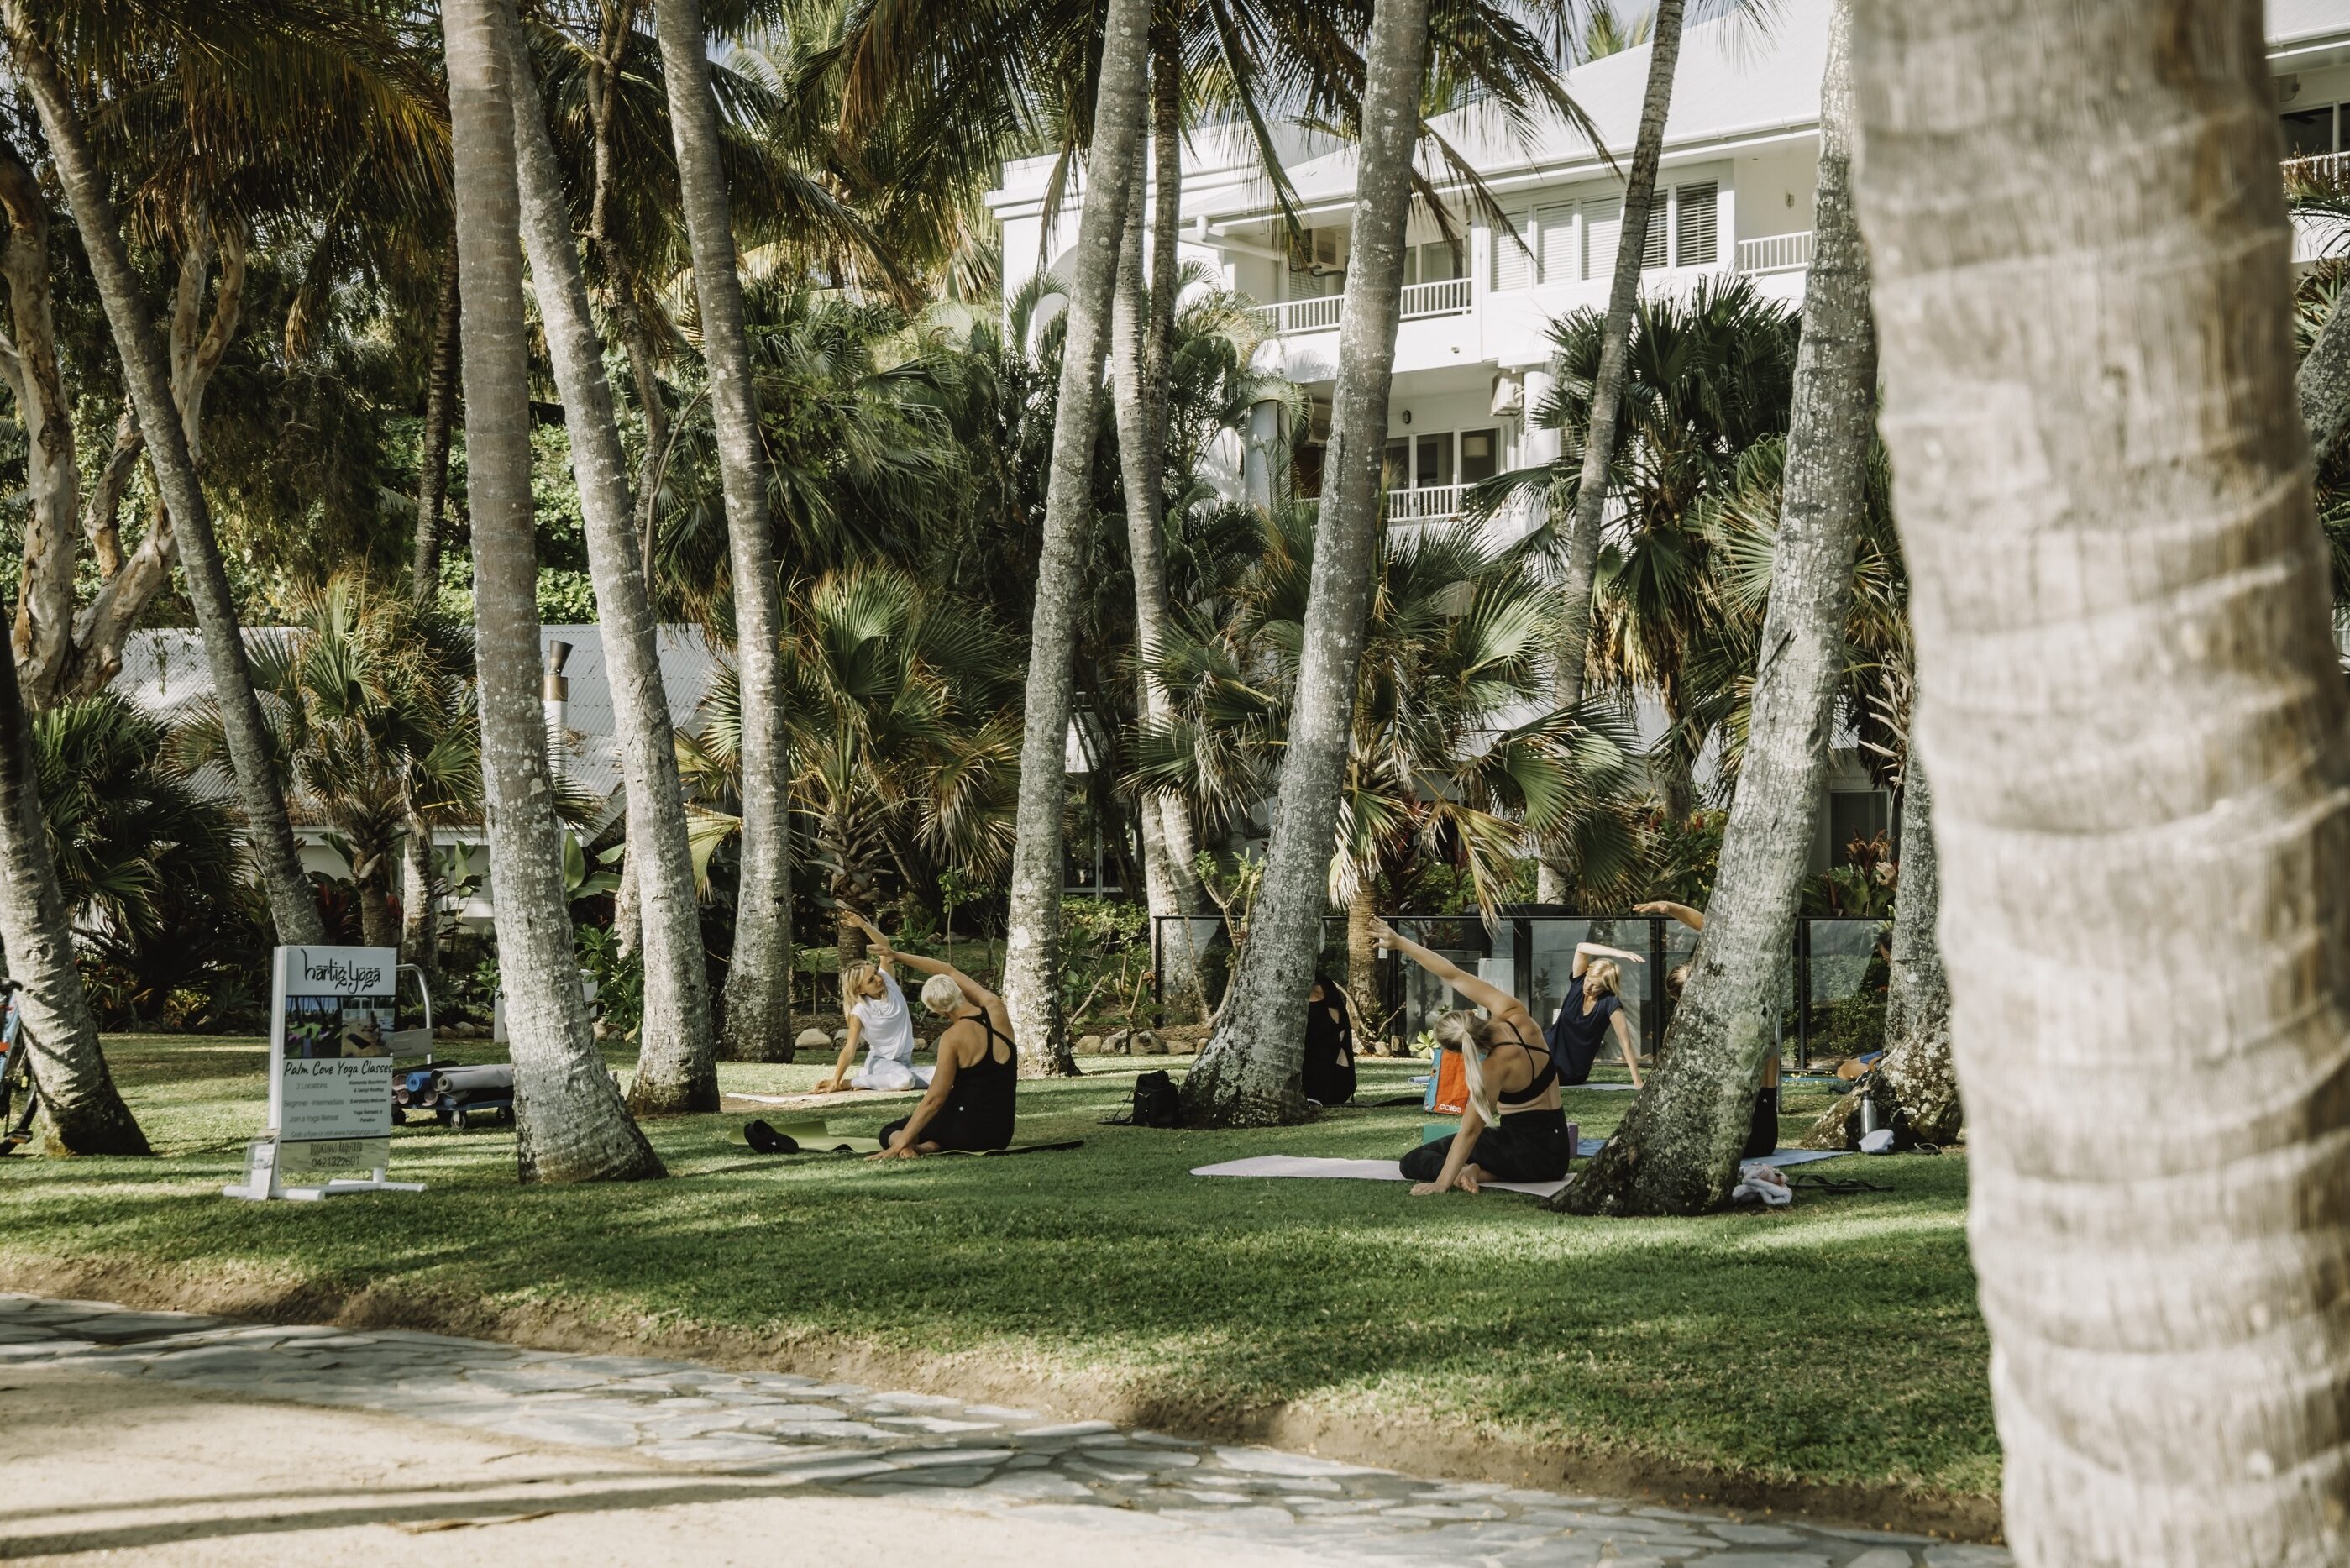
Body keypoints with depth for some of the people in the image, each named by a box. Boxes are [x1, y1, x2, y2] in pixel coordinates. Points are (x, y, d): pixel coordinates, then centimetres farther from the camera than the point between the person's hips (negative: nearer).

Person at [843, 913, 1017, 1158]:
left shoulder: (954, 1038, -18)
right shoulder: (996, 1009, -2)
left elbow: (934, 1099, -19)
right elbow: (950, 973, 11)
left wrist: (900, 1144, -17)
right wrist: (899, 956, 15)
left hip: (970, 1132, -6)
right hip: (1002, 1135, 6)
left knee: (891, 1131, 15)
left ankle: (905, 1146, -21)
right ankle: (930, 1144, -1)